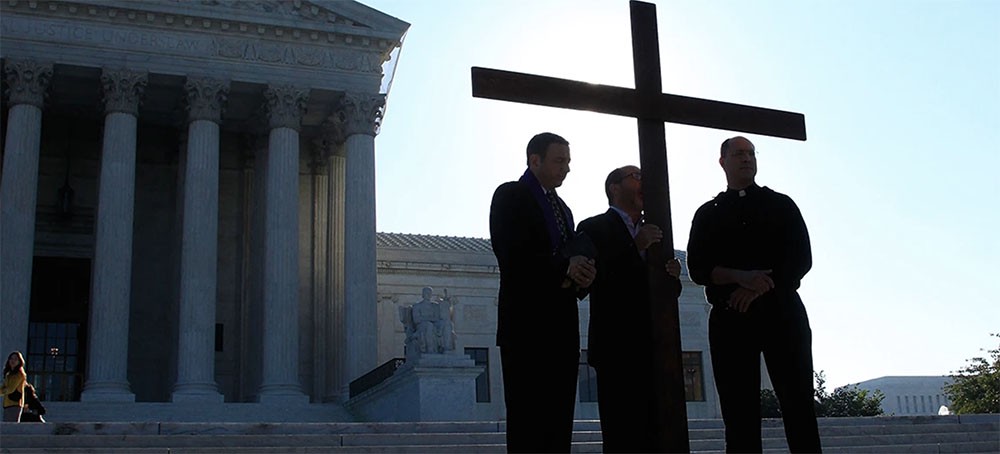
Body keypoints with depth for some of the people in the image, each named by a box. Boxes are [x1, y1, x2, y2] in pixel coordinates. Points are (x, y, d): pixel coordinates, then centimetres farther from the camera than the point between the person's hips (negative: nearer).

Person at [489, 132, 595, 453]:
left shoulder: (562, 208, 24)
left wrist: (581, 276, 1)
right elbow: (512, 257, -14)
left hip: (562, 329, 7)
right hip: (526, 326, -7)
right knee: (527, 419, -6)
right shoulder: (510, 195, -1)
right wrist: (565, 267, -16)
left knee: (558, 422, 3)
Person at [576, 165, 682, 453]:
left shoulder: (652, 233, 21)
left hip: (654, 348, 6)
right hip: (618, 348, -6)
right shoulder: (593, 229, 1)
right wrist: (636, 248, -14)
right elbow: (595, 282, -12)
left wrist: (673, 277, 1)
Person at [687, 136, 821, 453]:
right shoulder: (707, 215, 16)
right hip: (730, 317, 1)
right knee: (740, 414, -3)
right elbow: (698, 269, 4)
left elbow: (802, 259, 4)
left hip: (781, 312, 0)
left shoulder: (781, 205, 15)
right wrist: (742, 277, -14)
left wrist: (759, 287, -12)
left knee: (799, 406, -6)